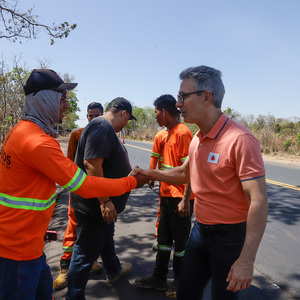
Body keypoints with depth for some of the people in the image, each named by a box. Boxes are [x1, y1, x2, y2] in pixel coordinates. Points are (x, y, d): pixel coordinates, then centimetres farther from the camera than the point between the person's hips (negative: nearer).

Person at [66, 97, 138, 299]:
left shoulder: (106, 128, 11)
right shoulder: (102, 127, -23)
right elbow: (92, 164, -32)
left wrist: (133, 175, 31)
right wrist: (104, 201, -29)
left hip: (103, 203, 11)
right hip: (94, 206, -11)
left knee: (106, 238, 29)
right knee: (86, 253, 4)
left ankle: (114, 271, 52)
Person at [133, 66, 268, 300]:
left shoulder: (240, 140, -23)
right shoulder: (197, 139, 3)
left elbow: (259, 201, -26)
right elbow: (185, 173, 20)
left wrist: (246, 260, -27)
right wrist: (150, 173, 13)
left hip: (229, 237, -7)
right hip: (200, 230, 7)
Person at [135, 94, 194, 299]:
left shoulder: (182, 133, -16)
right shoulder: (169, 133, 12)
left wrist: (185, 199, -20)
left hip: (179, 198, -9)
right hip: (167, 196, 9)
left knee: (181, 241, 7)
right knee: (164, 238, 17)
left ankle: (179, 283, 25)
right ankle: (159, 278, 31)